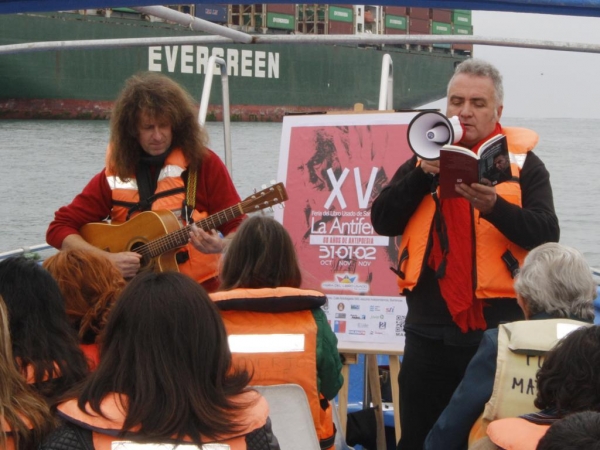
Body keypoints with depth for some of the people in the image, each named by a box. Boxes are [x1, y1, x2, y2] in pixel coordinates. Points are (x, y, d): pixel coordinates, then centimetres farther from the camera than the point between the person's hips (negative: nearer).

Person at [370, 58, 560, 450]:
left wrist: (494, 206, -26)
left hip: (499, 328, -2)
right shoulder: (428, 156, 11)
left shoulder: (523, 163, 3)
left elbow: (547, 234, -10)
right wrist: (424, 173, -13)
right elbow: (383, 221, 0)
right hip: (430, 331, 2)